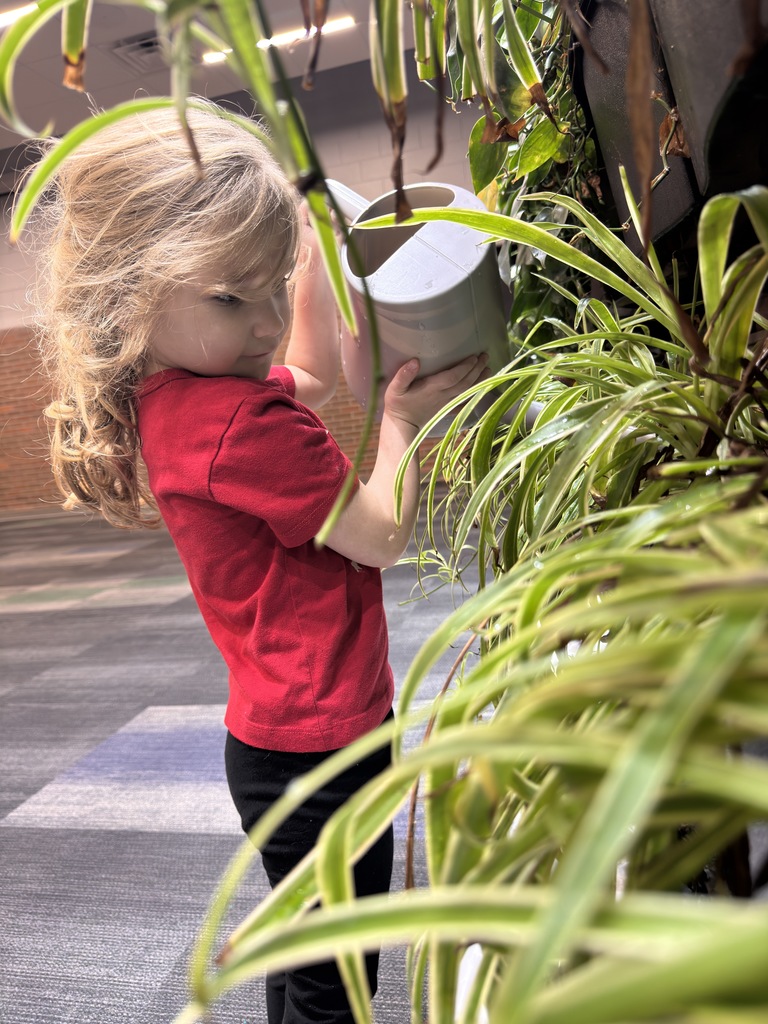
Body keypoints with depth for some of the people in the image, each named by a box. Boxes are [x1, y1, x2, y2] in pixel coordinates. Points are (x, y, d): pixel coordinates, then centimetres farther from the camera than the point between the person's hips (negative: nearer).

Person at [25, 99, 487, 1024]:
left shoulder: (178, 393, 3)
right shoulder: (242, 424, -27)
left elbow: (314, 378, 19)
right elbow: (383, 534, -18)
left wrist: (311, 249, 11)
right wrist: (402, 422, -3)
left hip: (277, 738, 10)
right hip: (319, 741, -10)